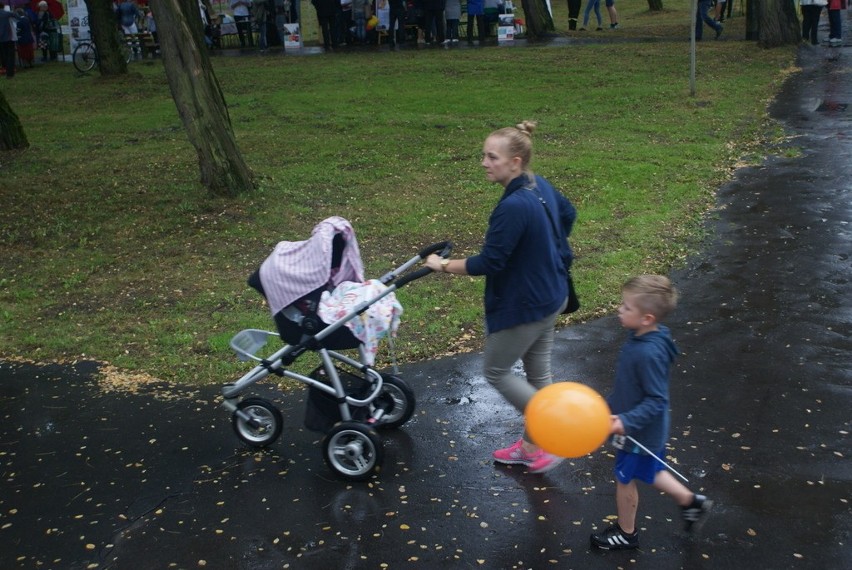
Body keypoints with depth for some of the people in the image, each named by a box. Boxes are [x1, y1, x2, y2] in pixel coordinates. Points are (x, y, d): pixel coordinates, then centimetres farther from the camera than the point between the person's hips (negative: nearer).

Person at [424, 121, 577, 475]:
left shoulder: (513, 207, -30)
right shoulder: (541, 186, 0)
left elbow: (488, 263, -25)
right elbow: (568, 214, 19)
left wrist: (443, 266, -12)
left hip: (525, 305, -9)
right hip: (549, 296, 10)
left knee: (496, 370, 9)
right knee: (537, 372, 19)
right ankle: (533, 444, 33)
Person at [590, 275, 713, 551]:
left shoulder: (649, 354, -34)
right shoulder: (639, 338, -6)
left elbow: (656, 401, -28)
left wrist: (626, 422, -33)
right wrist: (611, 404, 18)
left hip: (640, 433, -8)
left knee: (624, 479, 14)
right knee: (648, 472, 28)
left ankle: (627, 533, 36)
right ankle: (691, 502, 43)